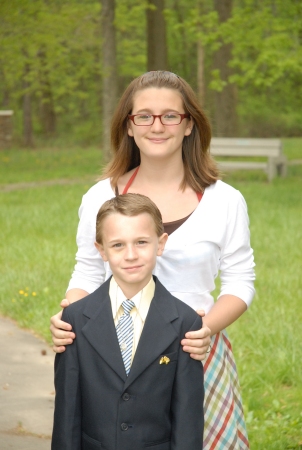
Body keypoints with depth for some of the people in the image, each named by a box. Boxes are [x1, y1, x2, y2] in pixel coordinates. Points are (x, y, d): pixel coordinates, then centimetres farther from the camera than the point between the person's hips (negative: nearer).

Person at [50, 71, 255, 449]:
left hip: (195, 357, -1)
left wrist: (209, 328, -16)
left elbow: (240, 281, 2)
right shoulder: (100, 198, 3)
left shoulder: (224, 201, -1)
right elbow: (88, 273, 11)